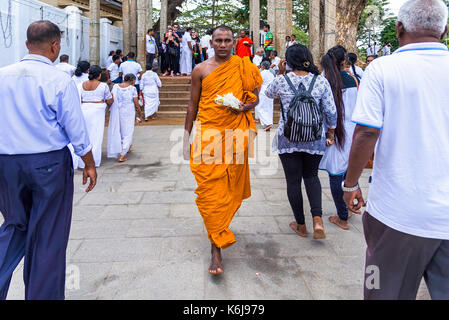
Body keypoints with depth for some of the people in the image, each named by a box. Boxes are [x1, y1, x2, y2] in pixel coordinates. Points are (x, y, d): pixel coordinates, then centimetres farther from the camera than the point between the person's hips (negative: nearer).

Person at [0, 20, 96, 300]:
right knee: (49, 234, 10)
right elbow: (76, 130, -9)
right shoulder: (60, 81, -10)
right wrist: (90, 165, 3)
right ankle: (44, 294, 24)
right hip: (49, 164, -4)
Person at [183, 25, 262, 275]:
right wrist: (187, 137, 8)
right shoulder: (201, 70, 6)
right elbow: (193, 105, 10)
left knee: (231, 187, 10)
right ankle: (217, 249, 0)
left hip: (235, 134, 1)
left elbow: (255, 97, 13)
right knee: (209, 188, -7)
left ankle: (220, 227, 39)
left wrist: (245, 106, -10)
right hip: (207, 133, -1)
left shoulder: (244, 67, 7)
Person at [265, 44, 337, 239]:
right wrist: (331, 132, 12)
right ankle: (317, 220, 2)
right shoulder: (321, 82, -4)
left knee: (293, 180, 10)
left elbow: (269, 93, 17)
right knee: (311, 176, 20)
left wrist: (279, 73, 21)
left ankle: (301, 225, 22)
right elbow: (331, 113, -2)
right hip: (314, 140, 2)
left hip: (288, 139, -1)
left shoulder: (281, 81, -6)